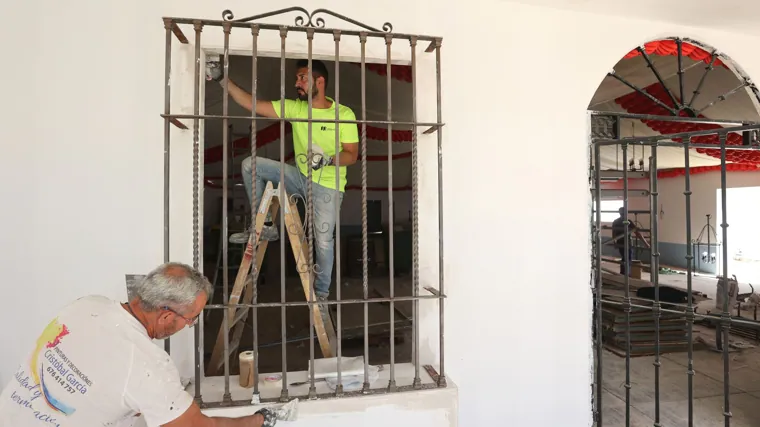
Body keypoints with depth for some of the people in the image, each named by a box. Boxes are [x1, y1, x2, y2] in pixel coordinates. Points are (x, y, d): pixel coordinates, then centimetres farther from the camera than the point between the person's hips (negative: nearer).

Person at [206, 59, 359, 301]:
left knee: (323, 241, -5)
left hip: (328, 186, -4)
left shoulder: (344, 114, -11)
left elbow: (352, 155, -11)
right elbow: (252, 104, -6)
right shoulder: (295, 108, -1)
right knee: (250, 164, -8)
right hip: (300, 177, 4)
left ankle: (321, 293, 20)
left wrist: (328, 159, -30)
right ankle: (265, 225, 0)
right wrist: (222, 79, -13)